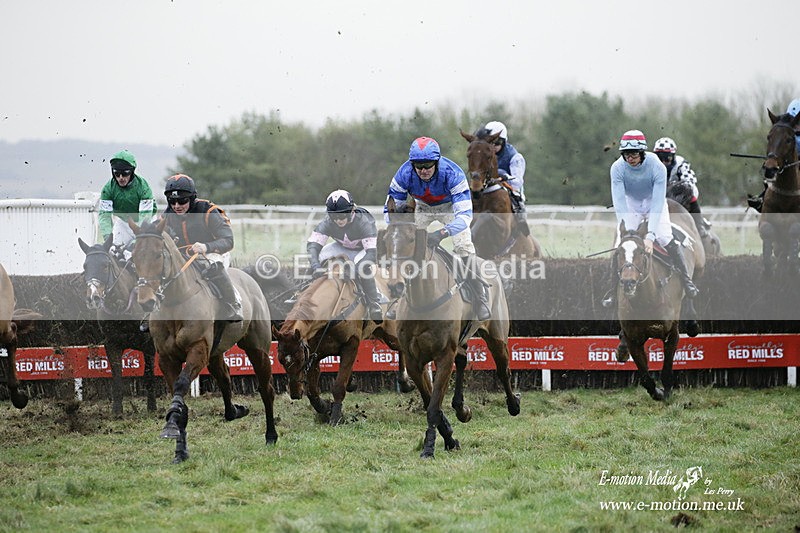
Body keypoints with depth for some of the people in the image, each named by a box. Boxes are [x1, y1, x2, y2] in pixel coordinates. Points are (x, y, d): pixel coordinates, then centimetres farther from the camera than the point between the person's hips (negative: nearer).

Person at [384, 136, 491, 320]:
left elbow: (464, 214, -44)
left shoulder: (452, 173, -40)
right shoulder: (405, 174, -32)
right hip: (422, 206, 3)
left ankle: (481, 297, -6)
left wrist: (442, 233, -58)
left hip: (450, 206, -3)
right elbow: (391, 207, -20)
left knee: (464, 247, -18)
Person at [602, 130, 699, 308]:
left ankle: (687, 281, 0)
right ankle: (613, 291, 0)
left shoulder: (657, 166, -34)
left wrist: (650, 235, -44)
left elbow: (658, 203, -36)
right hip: (631, 204, 1)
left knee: (666, 239, -16)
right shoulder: (617, 168, -29)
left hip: (654, 202, -1)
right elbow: (619, 202, -31)